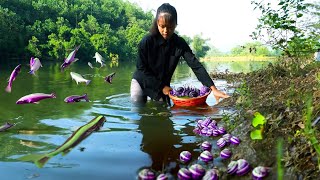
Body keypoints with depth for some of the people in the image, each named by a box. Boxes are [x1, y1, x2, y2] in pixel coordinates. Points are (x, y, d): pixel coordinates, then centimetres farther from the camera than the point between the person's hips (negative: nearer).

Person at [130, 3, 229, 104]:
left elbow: (196, 65, -21)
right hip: (142, 81, -2)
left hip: (163, 85, 3)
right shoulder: (147, 41, -21)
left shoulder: (180, 43, -15)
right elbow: (142, 68, -15)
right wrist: (161, 86, -19)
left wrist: (213, 89, -32)